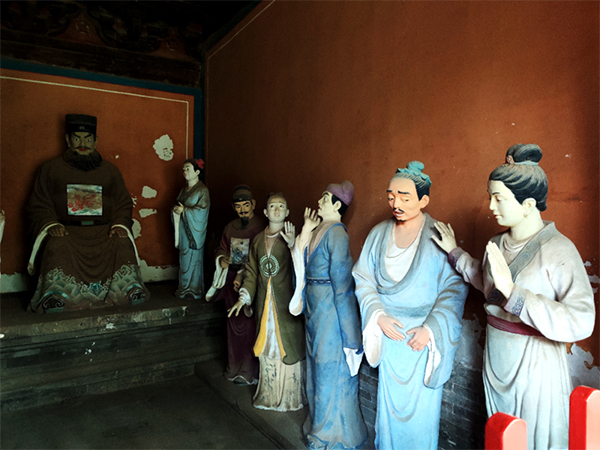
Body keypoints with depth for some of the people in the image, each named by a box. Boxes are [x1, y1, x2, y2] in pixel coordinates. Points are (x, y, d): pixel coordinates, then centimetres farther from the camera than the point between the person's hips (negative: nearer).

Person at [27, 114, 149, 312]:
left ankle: (131, 289, -29)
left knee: (124, 243, -30)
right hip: (66, 229, -1)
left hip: (104, 229, 1)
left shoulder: (110, 171, 19)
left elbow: (124, 204, 14)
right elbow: (38, 206, 9)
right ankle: (55, 296, -39)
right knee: (58, 246, -35)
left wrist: (120, 225, -7)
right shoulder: (51, 169, 14)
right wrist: (50, 224, -12)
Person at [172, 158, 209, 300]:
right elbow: (178, 205, 19)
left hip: (194, 231, -7)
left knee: (193, 259, -2)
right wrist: (176, 209, -4)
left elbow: (201, 209, -17)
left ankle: (195, 290, 8)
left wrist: (184, 210, -15)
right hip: (183, 229, 7)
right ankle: (184, 288, 20)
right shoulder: (184, 190, 15)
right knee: (184, 260, 10)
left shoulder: (202, 190, -8)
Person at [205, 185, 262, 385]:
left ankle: (248, 371, 14)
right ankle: (235, 367, 31)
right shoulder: (230, 227, 11)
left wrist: (242, 275, -22)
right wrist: (221, 259, -3)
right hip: (230, 279, 7)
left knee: (248, 325, -1)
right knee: (233, 325, 15)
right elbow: (222, 248, 19)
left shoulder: (259, 228, -10)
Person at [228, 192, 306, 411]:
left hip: (286, 303, -4)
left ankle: (291, 397, 21)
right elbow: (252, 272, 14)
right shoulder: (258, 240, 9)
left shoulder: (291, 237, -6)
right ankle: (269, 395, 30)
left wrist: (292, 243, -37)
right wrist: (243, 297, 7)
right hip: (264, 302, 5)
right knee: (267, 346, 13)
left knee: (288, 346, 3)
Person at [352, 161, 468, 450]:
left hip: (424, 335, -3)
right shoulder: (379, 234, 0)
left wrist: (431, 329, -16)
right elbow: (363, 278, 2)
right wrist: (377, 314, -9)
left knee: (421, 403, 9)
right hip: (389, 331, 3)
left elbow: (455, 288, -11)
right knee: (390, 400, 16)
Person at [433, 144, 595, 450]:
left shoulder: (558, 250, -22)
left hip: (534, 364, -6)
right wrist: (455, 252, 15)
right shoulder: (497, 244, -1)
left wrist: (513, 292, -37)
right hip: (496, 358, 6)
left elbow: (581, 322, -31)